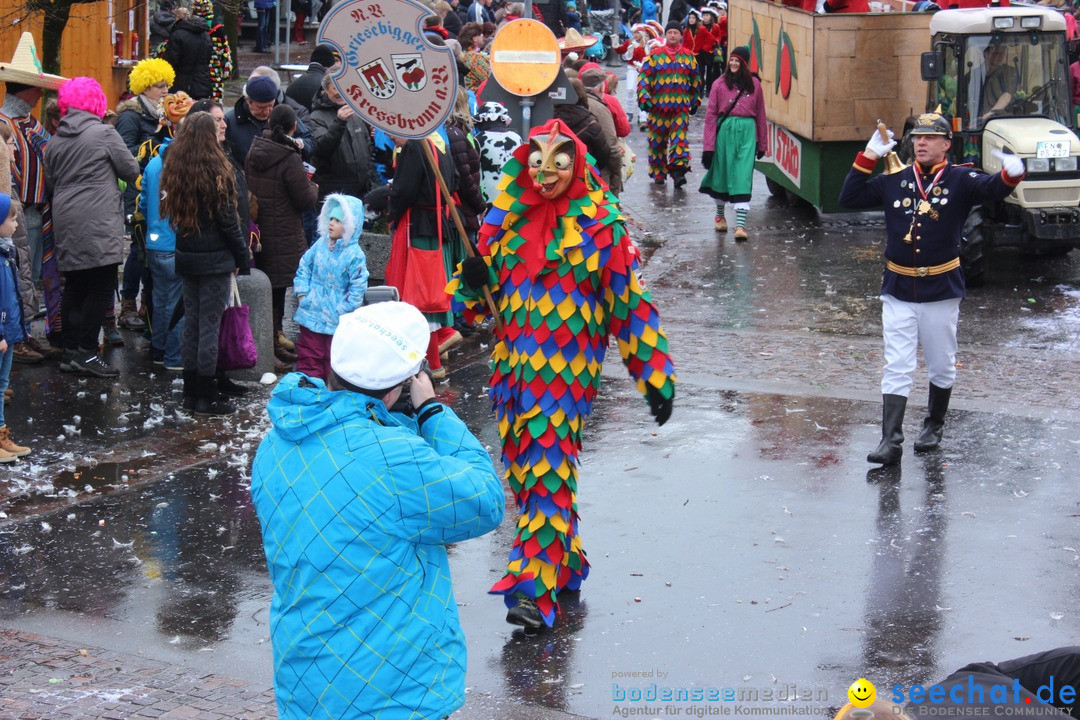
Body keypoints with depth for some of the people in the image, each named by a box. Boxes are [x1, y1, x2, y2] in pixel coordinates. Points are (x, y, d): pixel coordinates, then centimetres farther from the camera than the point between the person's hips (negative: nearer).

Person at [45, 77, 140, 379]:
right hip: (99, 226, -6)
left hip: (66, 225, 6)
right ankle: (87, 353, -7)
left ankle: (71, 352, 14)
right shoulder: (105, 133, -7)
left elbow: (50, 183, 18)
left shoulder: (54, 142, 10)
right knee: (102, 287, -3)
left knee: (74, 287, 12)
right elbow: (131, 171, 0)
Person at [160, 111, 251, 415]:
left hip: (186, 258, 6)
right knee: (210, 324, -2)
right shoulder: (216, 171, -14)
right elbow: (228, 221, -11)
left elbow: (172, 212, 9)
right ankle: (206, 396, 0)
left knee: (192, 321, 13)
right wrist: (243, 261, -3)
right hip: (215, 259, -6)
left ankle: (191, 391, 17)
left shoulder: (173, 169, 5)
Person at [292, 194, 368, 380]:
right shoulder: (321, 244, 3)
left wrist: (343, 311, -14)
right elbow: (304, 267, 13)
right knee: (309, 354, 11)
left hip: (336, 320, -5)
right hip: (311, 313, 5)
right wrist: (301, 293, 4)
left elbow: (358, 288, -13)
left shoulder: (355, 255, -14)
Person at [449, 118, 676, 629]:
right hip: (512, 361, 6)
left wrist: (654, 375, -5)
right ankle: (564, 563, 27)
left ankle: (535, 587, -10)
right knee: (521, 468, 10)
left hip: (566, 366, -5)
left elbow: (629, 300, -3)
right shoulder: (505, 218, 8)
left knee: (548, 470, -11)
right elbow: (480, 290, 16)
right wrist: (471, 283, -10)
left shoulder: (599, 225, -5)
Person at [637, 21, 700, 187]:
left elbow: (695, 79, 20)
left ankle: (678, 170, -19)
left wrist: (695, 100, 21)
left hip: (681, 106, 0)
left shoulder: (688, 56, 10)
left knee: (679, 137, -12)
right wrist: (644, 97, -11)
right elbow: (644, 76, 0)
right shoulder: (655, 55, 3)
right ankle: (658, 173, 19)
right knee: (657, 140, 7)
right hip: (658, 105, 0)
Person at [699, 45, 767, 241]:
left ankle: (741, 225, -14)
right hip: (725, 130, 0)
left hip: (747, 131, 0)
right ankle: (720, 214, 36)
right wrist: (708, 146, -3)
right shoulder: (719, 84, 3)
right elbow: (710, 114, 2)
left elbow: (760, 114, 12)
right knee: (722, 172, 12)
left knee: (743, 177, -8)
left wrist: (762, 143, 13)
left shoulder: (754, 84, 7)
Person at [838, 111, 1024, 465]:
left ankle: (934, 426, 34)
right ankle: (890, 441, -4)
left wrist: (1011, 174, -45)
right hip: (897, 290, 2)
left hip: (942, 290, -1)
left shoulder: (960, 180, -5)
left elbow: (992, 189, -22)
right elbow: (849, 198, 4)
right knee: (896, 368, -2)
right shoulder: (894, 181, 4)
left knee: (941, 366, 13)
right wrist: (868, 157, -3)